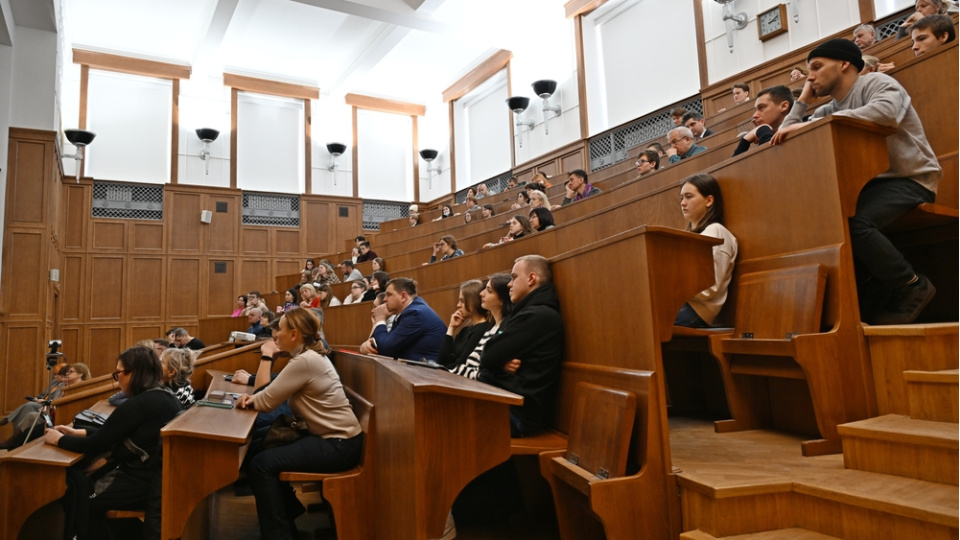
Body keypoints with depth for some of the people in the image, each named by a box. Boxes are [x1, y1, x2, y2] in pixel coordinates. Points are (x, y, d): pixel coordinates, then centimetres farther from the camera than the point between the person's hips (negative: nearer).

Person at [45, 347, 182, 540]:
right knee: (83, 480, 15)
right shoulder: (165, 396, 6)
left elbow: (95, 445, -13)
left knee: (74, 491, 8)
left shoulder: (138, 405, -22)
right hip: (161, 475, 9)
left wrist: (59, 439, 4)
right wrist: (76, 432, 17)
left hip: (144, 483, -9)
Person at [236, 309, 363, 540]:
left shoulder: (305, 361, -23)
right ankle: (288, 513, 31)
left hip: (338, 445, -10)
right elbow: (274, 395, 10)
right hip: (332, 437, 10)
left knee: (261, 464, -13)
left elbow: (265, 402, -17)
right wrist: (252, 397, -10)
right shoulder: (310, 354, 8)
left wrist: (266, 356, -9)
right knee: (265, 453, 14)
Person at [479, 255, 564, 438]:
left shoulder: (537, 316, -17)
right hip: (511, 404, 9)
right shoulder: (532, 312, 17)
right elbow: (490, 358, 11)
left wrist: (500, 363, 4)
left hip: (517, 413, -9)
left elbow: (488, 357, -17)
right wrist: (502, 364, -10)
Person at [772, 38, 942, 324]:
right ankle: (873, 287, -1)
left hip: (909, 179, -7)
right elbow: (784, 142, 10)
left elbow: (886, 112, -31)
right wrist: (803, 99, 11)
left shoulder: (875, 82, -6)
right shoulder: (828, 110, 14)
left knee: (853, 223, -33)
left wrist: (811, 125, -33)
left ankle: (912, 286, -10)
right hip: (869, 184, 7)